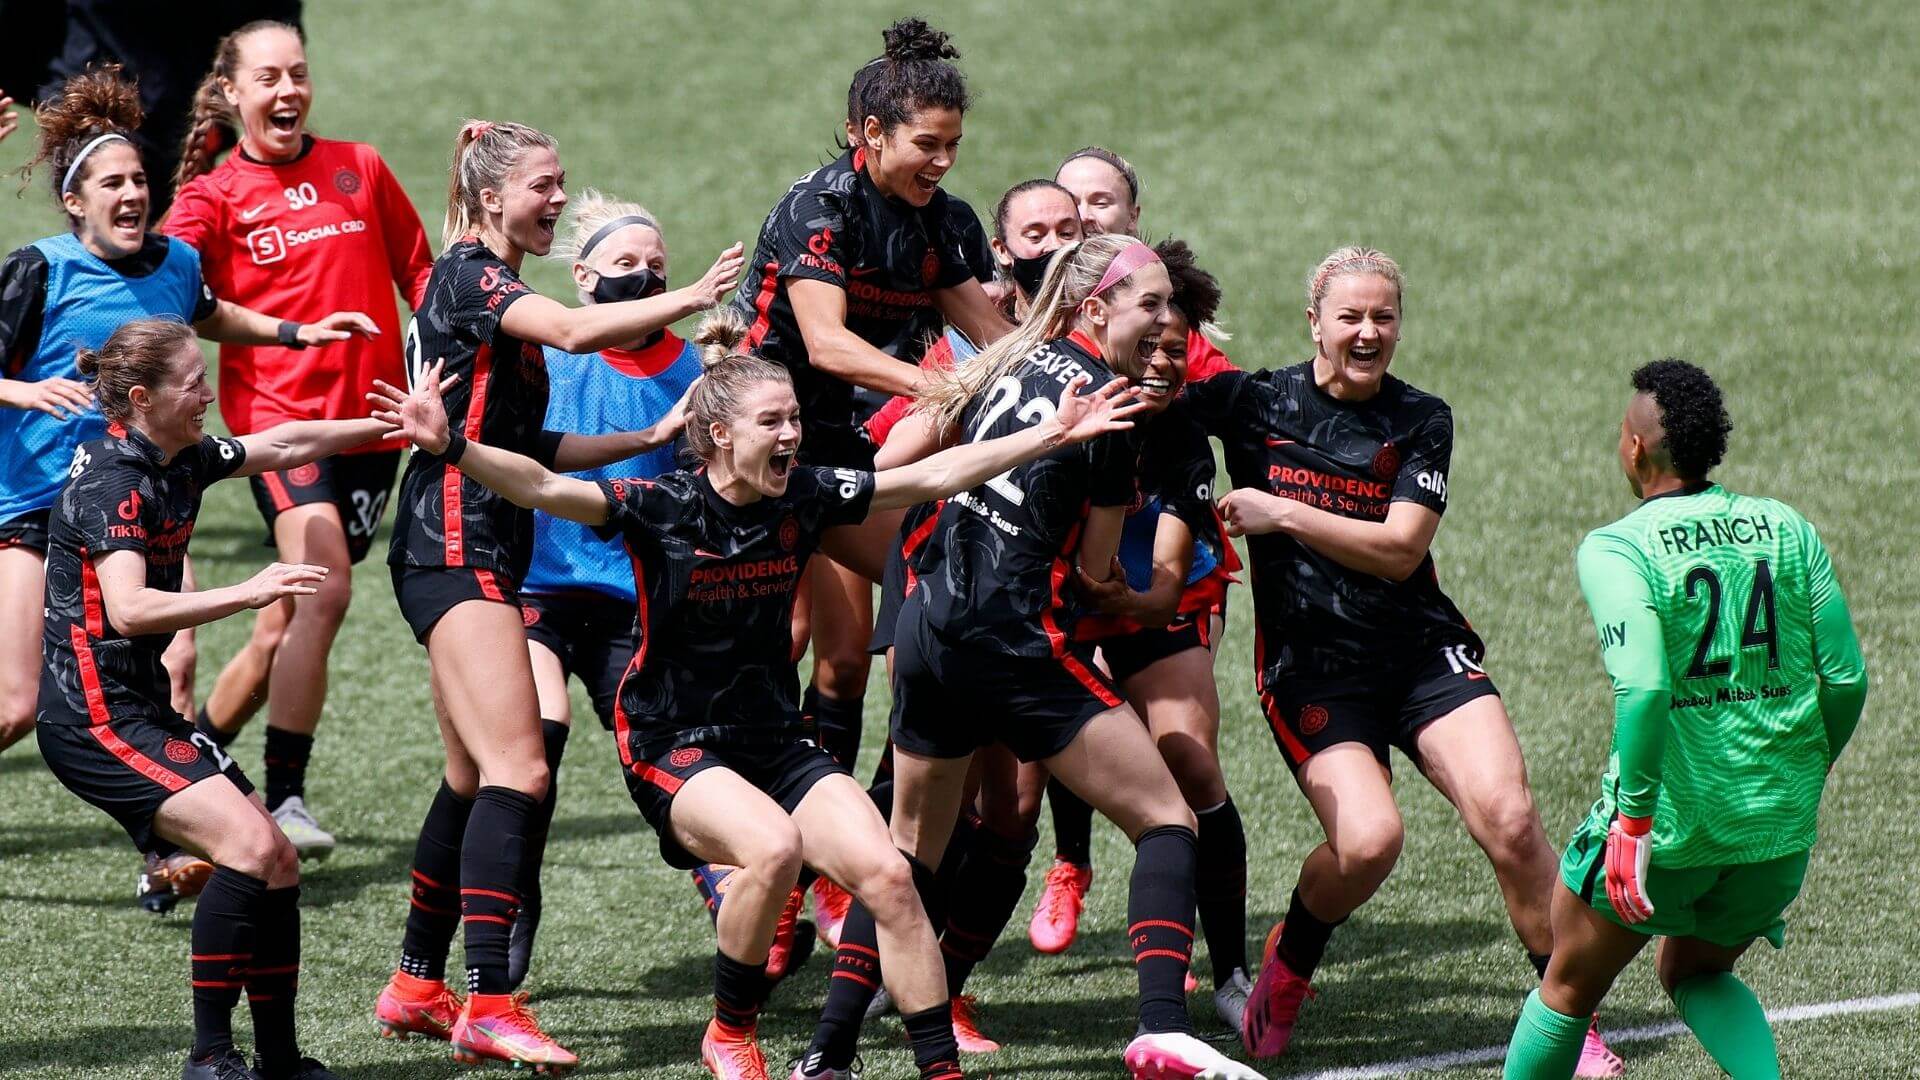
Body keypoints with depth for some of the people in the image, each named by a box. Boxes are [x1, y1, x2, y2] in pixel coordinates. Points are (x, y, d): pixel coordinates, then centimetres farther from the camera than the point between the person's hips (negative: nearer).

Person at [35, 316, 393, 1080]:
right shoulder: (113, 477, -18)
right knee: (247, 843, -23)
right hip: (95, 715, -10)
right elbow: (127, 609, -29)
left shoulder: (180, 462, 9)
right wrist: (248, 594, -35)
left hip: (143, 710, 10)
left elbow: (282, 445, 24)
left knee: (276, 862, 5)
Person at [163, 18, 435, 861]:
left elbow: (419, 275, 19)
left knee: (285, 628, 6)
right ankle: (284, 795, -21)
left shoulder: (359, 169, 12)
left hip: (373, 422, 4)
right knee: (324, 590, -24)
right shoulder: (213, 195, 3)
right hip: (279, 414, -4)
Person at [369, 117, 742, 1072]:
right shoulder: (468, 278, -10)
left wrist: (646, 440, 16)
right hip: (454, 550, -11)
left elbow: (526, 446, 22)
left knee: (475, 781, 15)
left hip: (480, 553, 11)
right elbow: (575, 331, -29)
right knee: (518, 774, -18)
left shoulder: (491, 289, 20)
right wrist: (691, 298, -27)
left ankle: (416, 989, 22)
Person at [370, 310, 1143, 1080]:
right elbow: (543, 488, -25)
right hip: (673, 749, -5)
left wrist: (1054, 435, 1)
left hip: (777, 741, 5)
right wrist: (450, 447, -40)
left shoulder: (803, 500, -2)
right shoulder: (660, 509, -13)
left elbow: (935, 475, 3)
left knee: (888, 874, -13)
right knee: (773, 846, -33)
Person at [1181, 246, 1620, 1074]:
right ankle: (1286, 970, 8)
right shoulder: (1253, 402, 0)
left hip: (1422, 649, 2)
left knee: (1507, 814, -18)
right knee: (1367, 839, -24)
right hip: (1310, 665, -2)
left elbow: (1399, 550, -8)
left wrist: (1283, 513, -15)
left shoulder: (1422, 422, 2)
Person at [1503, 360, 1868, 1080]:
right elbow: (1846, 678, 3)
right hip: (1780, 828, 5)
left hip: (1671, 816, -4)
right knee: (1695, 974, 27)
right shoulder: (1789, 530, 4)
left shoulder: (1614, 549, -11)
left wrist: (1634, 819, -20)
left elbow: (1643, 688, -24)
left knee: (1570, 986, 19)